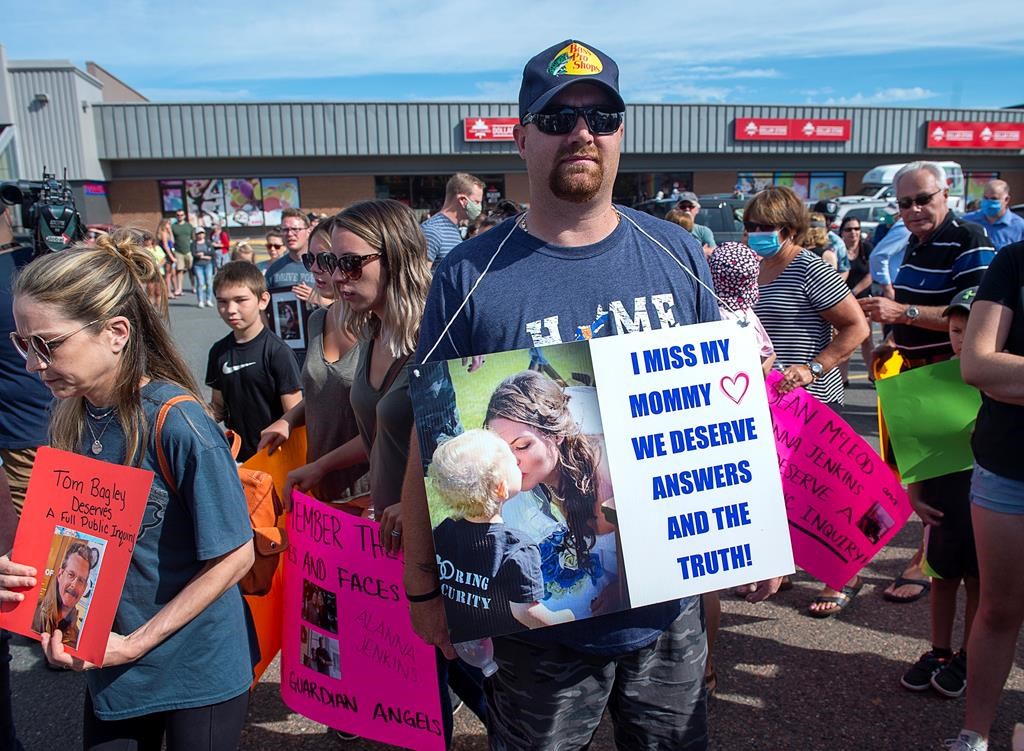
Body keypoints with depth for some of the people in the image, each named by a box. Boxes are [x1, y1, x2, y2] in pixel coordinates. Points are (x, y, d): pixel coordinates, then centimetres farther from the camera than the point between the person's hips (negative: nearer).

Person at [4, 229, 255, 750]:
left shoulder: (177, 424, -25)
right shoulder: (73, 417, -4)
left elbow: (235, 555, -20)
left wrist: (136, 643, -17)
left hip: (197, 673, -6)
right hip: (109, 668, 6)